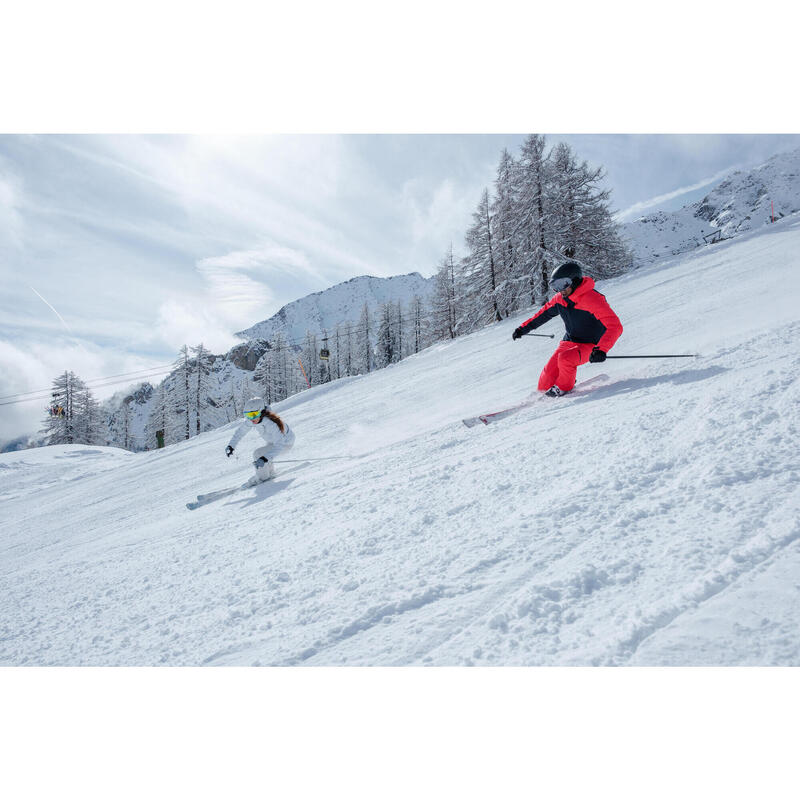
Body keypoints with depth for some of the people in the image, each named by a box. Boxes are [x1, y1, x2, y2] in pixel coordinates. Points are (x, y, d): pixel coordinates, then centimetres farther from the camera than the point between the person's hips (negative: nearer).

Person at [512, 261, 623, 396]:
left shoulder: (593, 300, -26)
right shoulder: (560, 299, -4)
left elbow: (615, 327, -32)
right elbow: (544, 312, 17)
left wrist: (601, 350, -46)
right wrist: (524, 328, 19)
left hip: (590, 345, -6)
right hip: (569, 342, 6)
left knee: (565, 358, -34)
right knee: (547, 380, -7)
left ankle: (564, 388, -6)